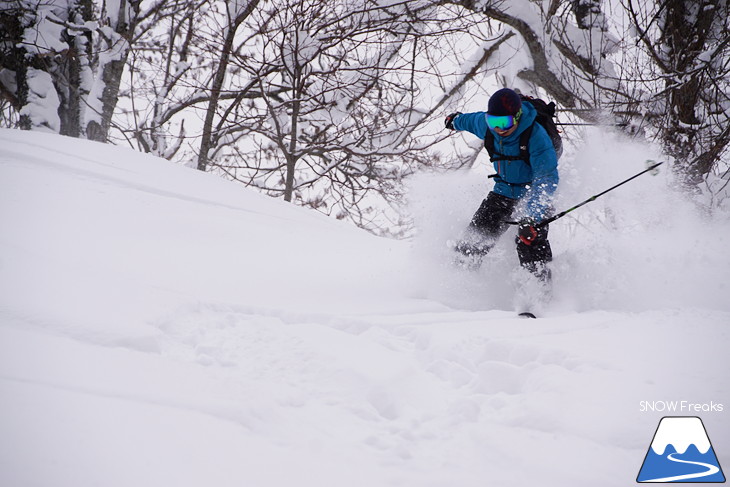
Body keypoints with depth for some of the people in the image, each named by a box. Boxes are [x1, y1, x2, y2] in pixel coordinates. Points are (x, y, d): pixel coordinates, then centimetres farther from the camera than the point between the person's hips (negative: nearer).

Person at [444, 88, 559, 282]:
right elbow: (472, 120, 13)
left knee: (529, 241, -25)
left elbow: (546, 179, -36)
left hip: (533, 190, -5)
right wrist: (456, 120, 37)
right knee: (478, 232, -5)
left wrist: (531, 218, -49)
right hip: (504, 189, 5)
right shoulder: (486, 124, -14)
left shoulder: (536, 137, -32)